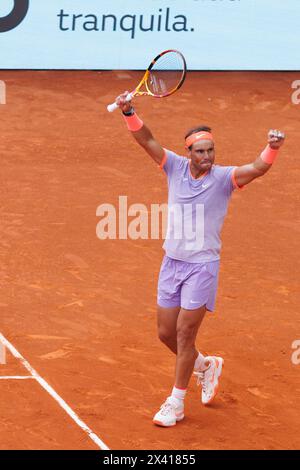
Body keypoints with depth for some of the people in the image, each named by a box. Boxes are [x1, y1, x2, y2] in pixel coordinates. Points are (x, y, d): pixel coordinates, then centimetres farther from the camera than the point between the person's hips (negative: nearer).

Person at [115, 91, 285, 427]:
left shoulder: (223, 177, -11)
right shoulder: (176, 168, -1)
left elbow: (258, 168, -27)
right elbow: (146, 139, -8)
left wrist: (273, 148, -47)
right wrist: (129, 112, -25)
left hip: (202, 266, -5)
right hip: (171, 263, 5)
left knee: (184, 334, -3)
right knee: (166, 333, 11)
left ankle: (176, 403, 10)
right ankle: (206, 366, 39)